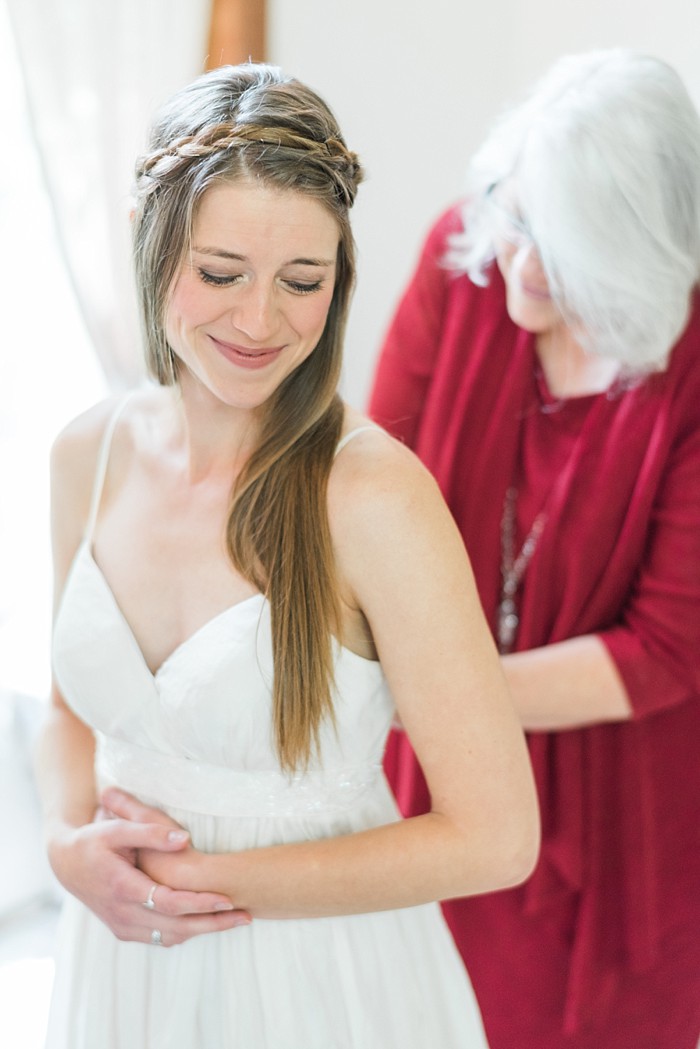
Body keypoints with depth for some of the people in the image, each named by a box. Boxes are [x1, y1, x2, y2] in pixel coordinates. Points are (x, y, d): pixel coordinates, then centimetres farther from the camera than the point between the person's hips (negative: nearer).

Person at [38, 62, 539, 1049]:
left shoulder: (375, 495, -23)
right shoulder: (90, 452, -6)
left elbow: (494, 840, -21)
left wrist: (207, 876, -15)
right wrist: (74, 844, -11)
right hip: (127, 961, 5)